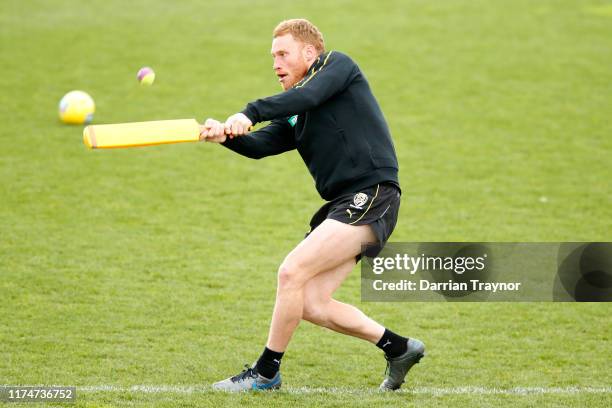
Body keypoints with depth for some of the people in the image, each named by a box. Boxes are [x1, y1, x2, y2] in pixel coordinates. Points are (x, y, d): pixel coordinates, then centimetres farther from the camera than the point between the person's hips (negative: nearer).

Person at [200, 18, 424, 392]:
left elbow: (308, 96, -19)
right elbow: (259, 146, 5)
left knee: (292, 272, -17)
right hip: (342, 204, 9)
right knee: (311, 304, 4)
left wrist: (250, 113, -27)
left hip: (371, 196, -9)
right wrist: (226, 136, -15)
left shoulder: (337, 64, 1)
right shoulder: (294, 118, 21)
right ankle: (399, 348, 19)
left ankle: (266, 372, -5)